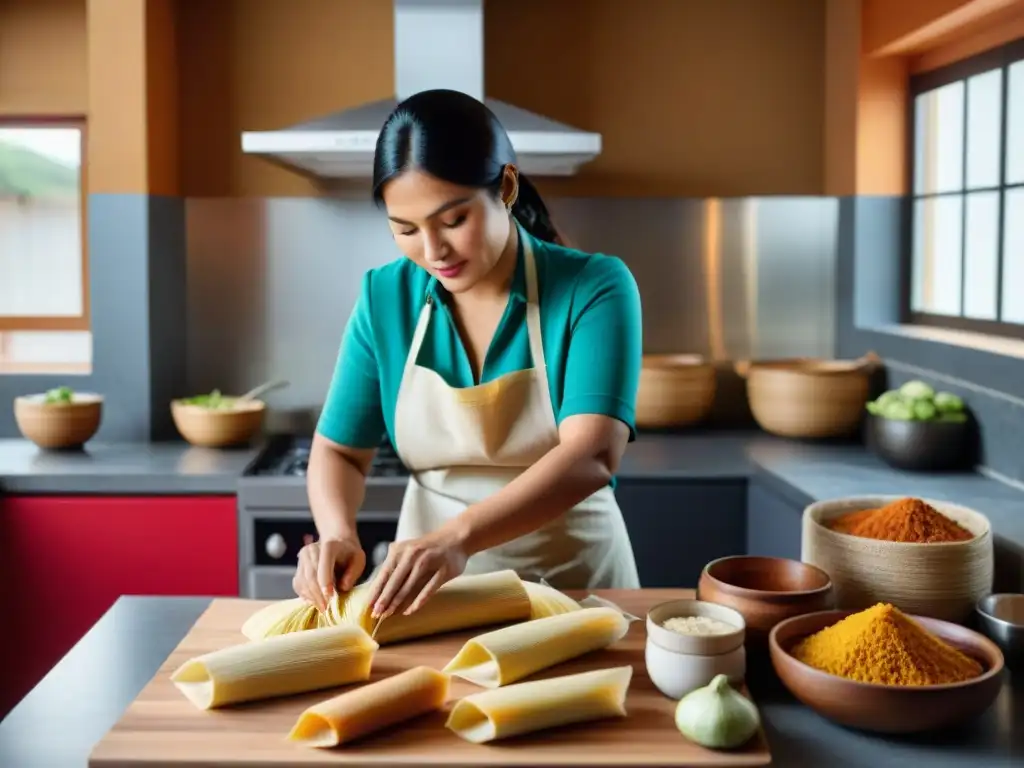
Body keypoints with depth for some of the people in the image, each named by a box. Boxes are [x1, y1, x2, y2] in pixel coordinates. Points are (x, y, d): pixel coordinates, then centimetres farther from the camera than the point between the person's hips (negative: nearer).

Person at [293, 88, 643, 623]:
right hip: (428, 585, 1)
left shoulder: (593, 289, -13)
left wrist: (459, 538, -38)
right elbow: (338, 450, 4)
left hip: (575, 582, 0)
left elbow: (591, 456, -24)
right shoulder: (384, 298, -3)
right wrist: (337, 535, -17)